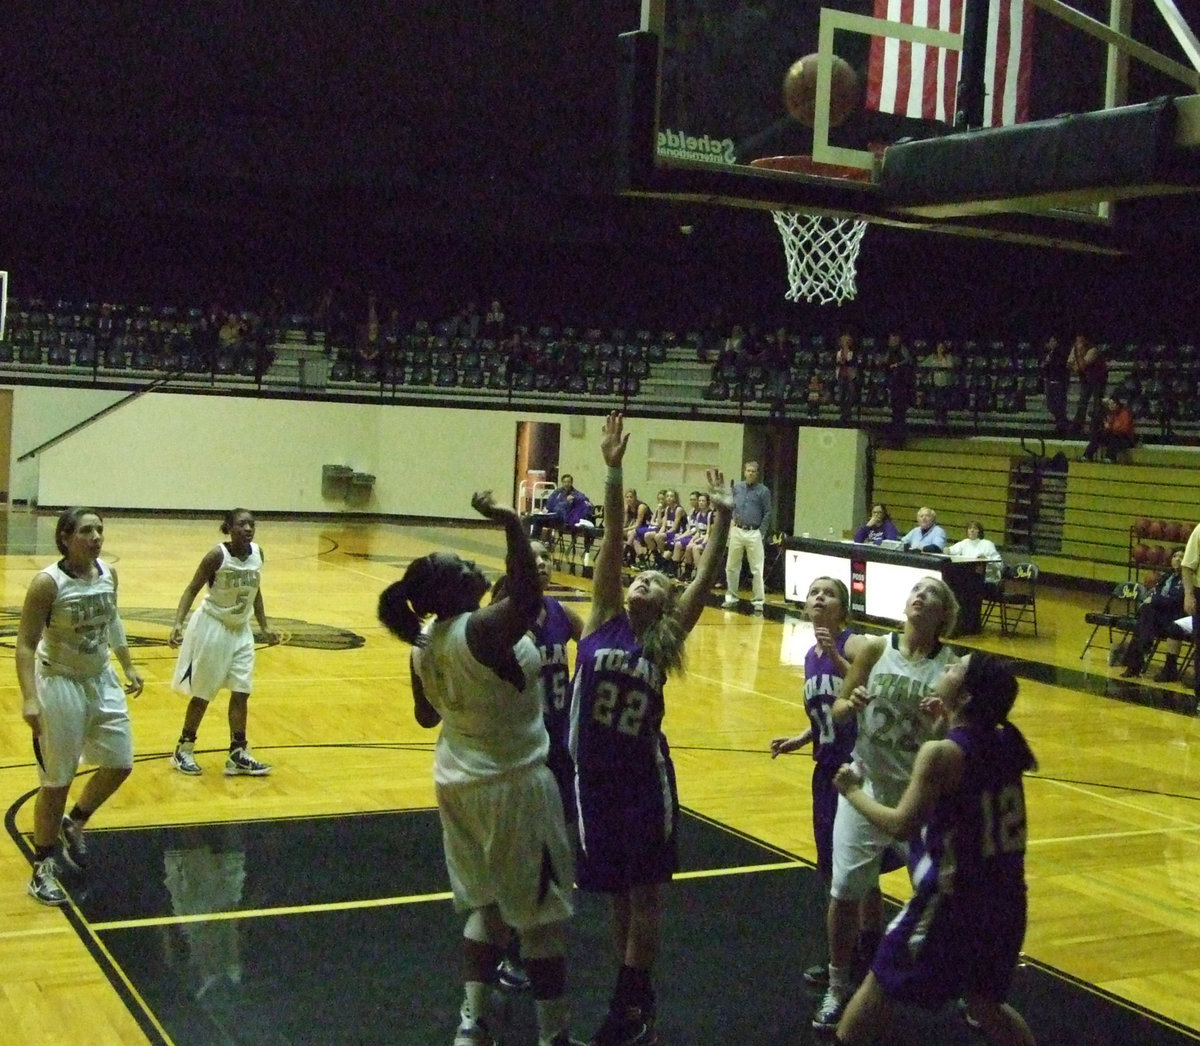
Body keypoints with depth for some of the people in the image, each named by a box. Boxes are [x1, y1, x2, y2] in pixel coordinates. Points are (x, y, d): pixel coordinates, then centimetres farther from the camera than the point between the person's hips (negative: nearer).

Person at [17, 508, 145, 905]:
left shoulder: (108, 574, -2)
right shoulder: (47, 583, -21)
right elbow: (26, 643, -20)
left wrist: (128, 666, 17)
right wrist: (29, 698, -28)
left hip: (102, 681, 6)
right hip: (61, 686, -6)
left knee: (120, 765, 13)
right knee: (56, 782, 3)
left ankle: (74, 824, 39)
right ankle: (43, 868, 19)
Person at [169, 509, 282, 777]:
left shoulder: (257, 554, -3)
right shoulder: (217, 555, -19)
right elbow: (193, 589, -14)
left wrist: (265, 627, 11)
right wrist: (178, 624, -24)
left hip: (240, 630, 5)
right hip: (212, 628, -5)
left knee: (241, 693, 3)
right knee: (202, 694, 4)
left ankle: (238, 755, 10)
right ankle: (184, 750, 20)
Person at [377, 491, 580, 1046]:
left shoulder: (421, 646, 0)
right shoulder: (484, 630, -24)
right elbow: (528, 599, -44)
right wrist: (511, 525, -47)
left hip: (460, 783, 8)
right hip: (513, 786, -8)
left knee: (487, 904, 20)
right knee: (542, 913, 6)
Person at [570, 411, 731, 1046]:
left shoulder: (664, 642, -2)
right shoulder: (603, 623, -1)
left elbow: (704, 580, -8)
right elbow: (613, 540, -8)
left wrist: (721, 522, -15)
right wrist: (613, 471, -12)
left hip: (643, 775, -1)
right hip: (593, 773, 2)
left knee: (644, 892, 7)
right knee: (617, 893, 13)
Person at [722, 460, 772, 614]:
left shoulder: (763, 491, -3)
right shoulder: (737, 487, 8)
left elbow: (767, 513, -2)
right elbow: (731, 506, 17)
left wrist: (761, 533, -8)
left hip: (754, 533, -4)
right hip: (737, 531, 4)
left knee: (757, 569, -5)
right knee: (731, 567, 9)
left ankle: (759, 601, 1)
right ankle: (731, 597, 22)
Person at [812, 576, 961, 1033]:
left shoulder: (952, 666, -7)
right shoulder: (876, 648, -2)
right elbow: (838, 709, 3)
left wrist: (942, 721, -28)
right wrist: (852, 704, -19)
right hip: (867, 784, 1)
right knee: (845, 889, -1)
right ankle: (838, 987, 18)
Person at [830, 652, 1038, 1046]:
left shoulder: (940, 752, -19)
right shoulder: (1003, 744, 2)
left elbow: (901, 825, -22)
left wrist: (853, 792, -8)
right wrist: (950, 724, 15)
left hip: (954, 899, -7)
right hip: (1003, 899, 7)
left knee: (878, 987, 10)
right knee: (984, 1001, 26)